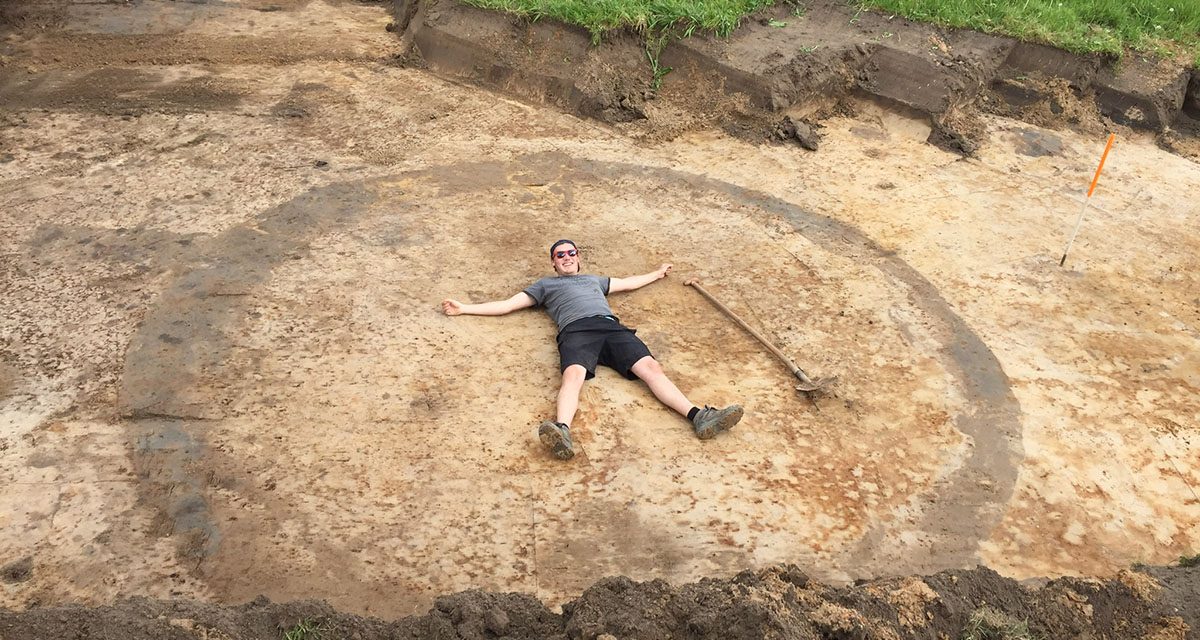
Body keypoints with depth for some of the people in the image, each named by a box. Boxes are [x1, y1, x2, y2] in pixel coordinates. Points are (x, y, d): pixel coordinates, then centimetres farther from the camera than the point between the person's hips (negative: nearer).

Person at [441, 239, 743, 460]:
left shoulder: (594, 279, 44)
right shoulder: (545, 285, 34)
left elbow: (630, 282, 56)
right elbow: (506, 305, 29)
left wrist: (657, 273, 67)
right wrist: (464, 308, 22)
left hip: (612, 327, 3)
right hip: (576, 330, -3)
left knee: (651, 367, -23)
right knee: (574, 374, -38)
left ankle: (698, 416, -41)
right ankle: (562, 431, -65)